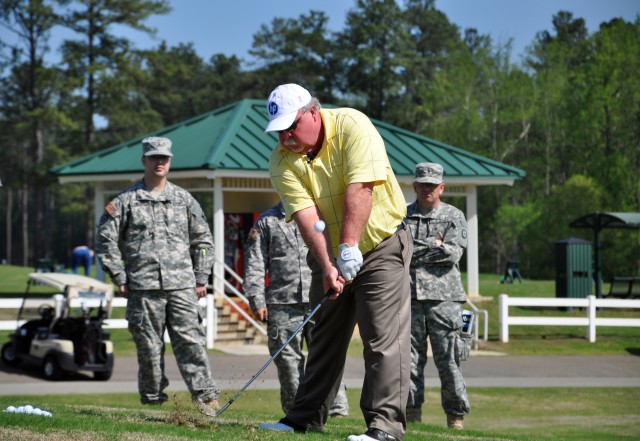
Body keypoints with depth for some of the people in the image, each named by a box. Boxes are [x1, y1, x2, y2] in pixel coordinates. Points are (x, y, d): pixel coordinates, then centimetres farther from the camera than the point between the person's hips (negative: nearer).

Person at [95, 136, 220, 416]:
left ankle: (205, 396, -9)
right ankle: (152, 400, 9)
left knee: (191, 342, -7)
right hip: (143, 289, -1)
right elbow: (105, 240, 6)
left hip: (182, 287, 1)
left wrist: (201, 278, 13)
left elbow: (203, 240, 20)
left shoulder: (184, 199, 14)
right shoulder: (126, 201, 7)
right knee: (149, 348, 1)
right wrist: (120, 278, 1)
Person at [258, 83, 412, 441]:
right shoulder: (282, 161, -8)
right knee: (325, 339, 11)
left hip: (380, 243, -5)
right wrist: (328, 265, -29)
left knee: (384, 338, -11)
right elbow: (306, 215, -18)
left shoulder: (351, 126, -19)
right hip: (333, 254, 5)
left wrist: (349, 246, -32)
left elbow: (359, 189, -27)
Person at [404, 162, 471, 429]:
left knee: (447, 358, -3)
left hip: (444, 297, -1)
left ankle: (456, 414, 3)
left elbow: (454, 254, -4)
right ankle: (412, 411, 8)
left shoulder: (454, 216, 10)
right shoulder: (402, 216, 13)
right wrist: (434, 246, -4)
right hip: (409, 295, 2)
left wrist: (417, 250, -3)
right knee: (410, 357, 1)